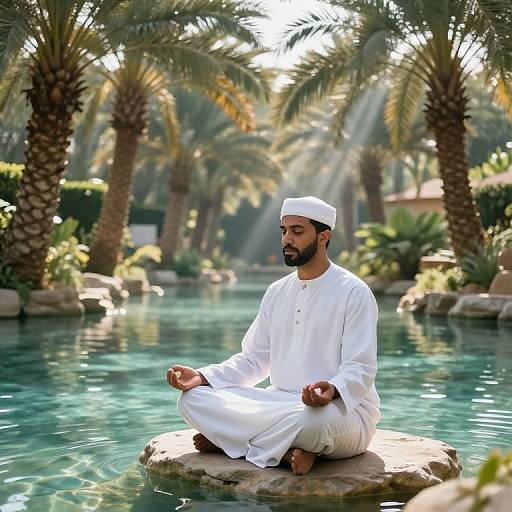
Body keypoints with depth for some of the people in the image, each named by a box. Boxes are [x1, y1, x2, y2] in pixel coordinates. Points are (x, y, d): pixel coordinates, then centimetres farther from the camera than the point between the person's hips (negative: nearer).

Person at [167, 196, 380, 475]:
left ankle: (226, 440, -18)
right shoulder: (276, 292, 13)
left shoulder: (354, 292, -7)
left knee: (311, 419, -43)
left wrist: (333, 390, -36)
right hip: (281, 403, 6)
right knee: (192, 398, -11)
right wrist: (203, 377, -3)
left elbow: (360, 368, -13)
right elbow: (253, 359, 13)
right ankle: (287, 450, -20)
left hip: (342, 408, -5)